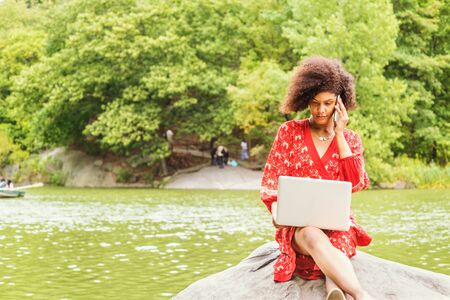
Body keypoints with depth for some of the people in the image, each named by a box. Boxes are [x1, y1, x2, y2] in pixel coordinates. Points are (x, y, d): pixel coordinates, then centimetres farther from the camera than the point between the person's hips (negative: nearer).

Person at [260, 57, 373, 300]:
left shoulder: (350, 139, 9)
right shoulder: (290, 132, 5)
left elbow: (355, 184, -7)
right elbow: (270, 182, 3)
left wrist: (338, 135, -6)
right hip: (298, 223, -3)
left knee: (336, 243, -34)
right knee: (314, 237, -38)